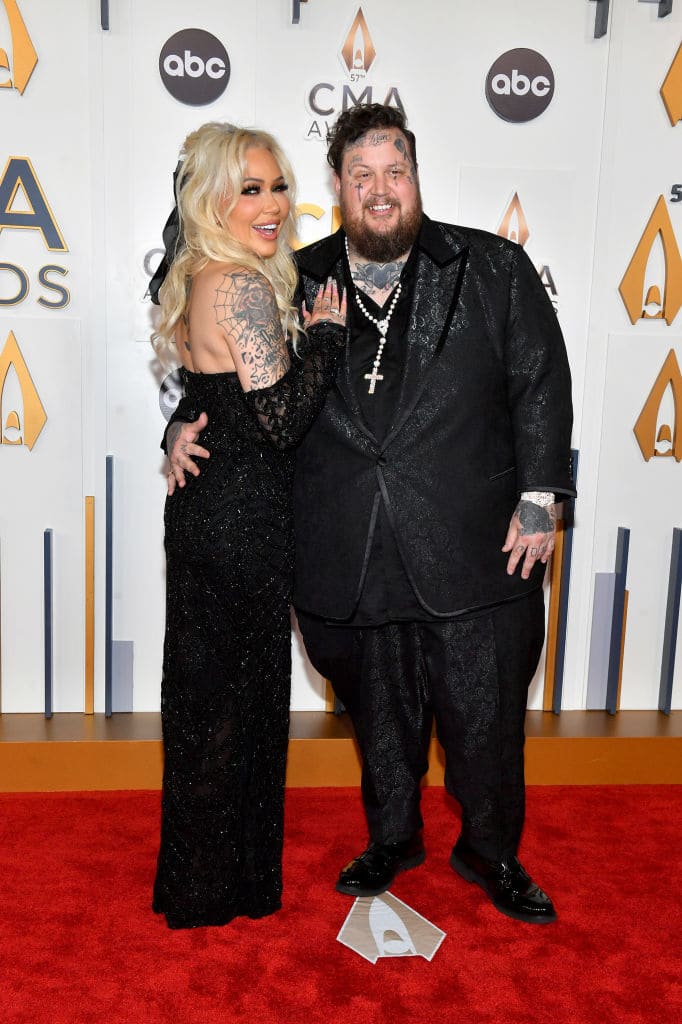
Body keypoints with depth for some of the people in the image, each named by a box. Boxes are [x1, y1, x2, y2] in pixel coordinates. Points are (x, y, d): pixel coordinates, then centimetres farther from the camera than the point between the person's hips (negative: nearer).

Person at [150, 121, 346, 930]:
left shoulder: (189, 278, 10)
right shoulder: (245, 288, -19)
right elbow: (282, 420, -23)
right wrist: (326, 331, -13)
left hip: (201, 508, 9)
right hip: (244, 521, -9)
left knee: (201, 688, 19)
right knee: (237, 696, 6)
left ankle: (193, 875, 38)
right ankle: (221, 886, 26)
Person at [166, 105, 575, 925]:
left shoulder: (494, 270, 2)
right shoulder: (296, 283, 5)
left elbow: (541, 386, 2)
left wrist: (537, 500, -4)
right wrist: (195, 422, 0)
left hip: (472, 551, -1)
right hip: (350, 563, 2)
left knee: (485, 719, 11)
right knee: (380, 718, 18)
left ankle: (491, 853, 37)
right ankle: (392, 839, 43)